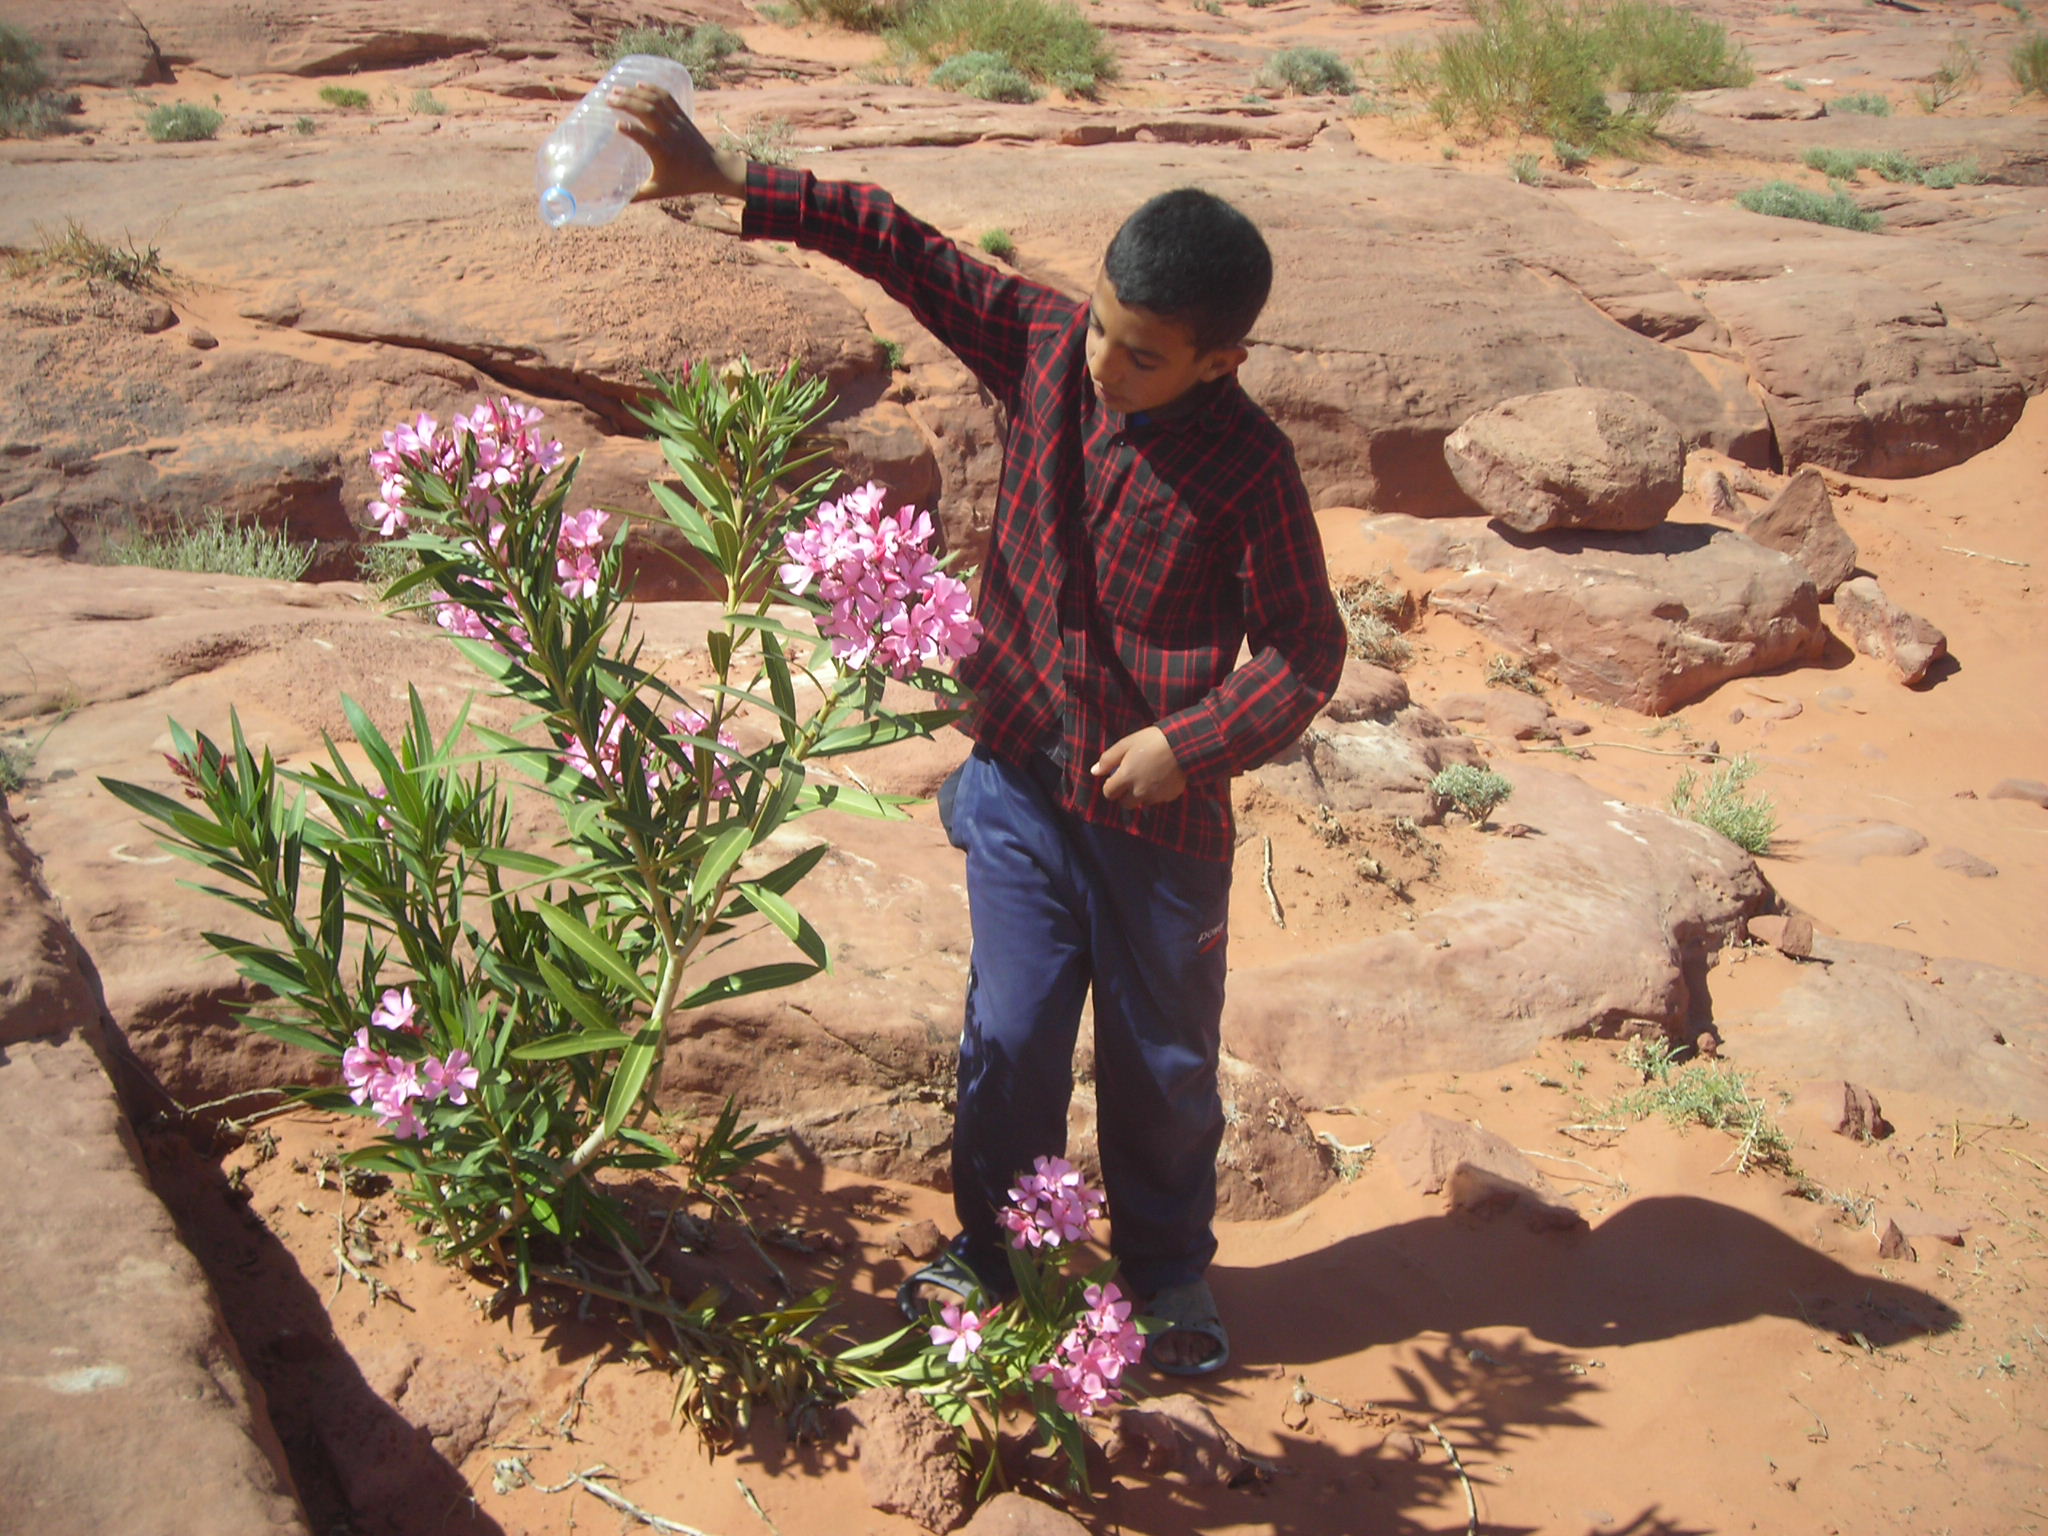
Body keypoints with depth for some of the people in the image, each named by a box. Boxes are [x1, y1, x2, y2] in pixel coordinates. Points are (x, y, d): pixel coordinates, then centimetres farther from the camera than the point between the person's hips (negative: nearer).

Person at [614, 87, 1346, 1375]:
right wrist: (724, 181, -13)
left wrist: (1190, 744, -20)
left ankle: (1170, 1267, 36)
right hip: (1020, 780, 3)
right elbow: (900, 246, -6)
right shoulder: (1041, 344, -7)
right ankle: (990, 1247, 33)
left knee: (1164, 1053, 14)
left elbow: (1306, 649, -10)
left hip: (1161, 806, -2)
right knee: (1010, 1031, 9)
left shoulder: (1248, 464, -16)